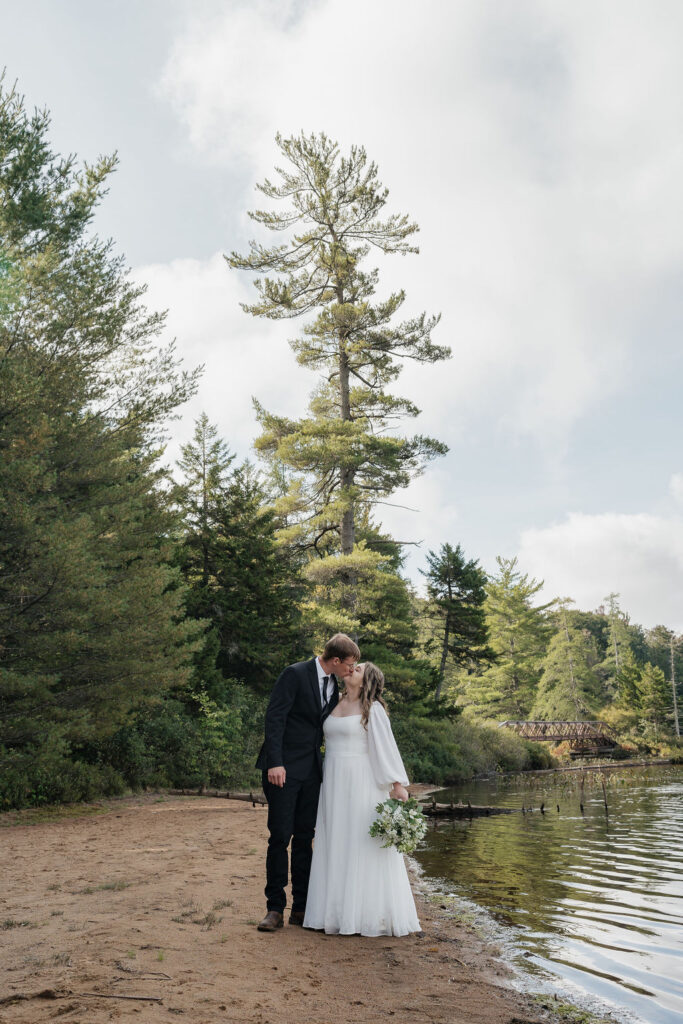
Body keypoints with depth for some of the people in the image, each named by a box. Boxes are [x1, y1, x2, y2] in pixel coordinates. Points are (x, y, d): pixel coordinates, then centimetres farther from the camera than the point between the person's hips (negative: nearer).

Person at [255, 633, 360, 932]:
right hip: (284, 769, -7)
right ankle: (275, 908, 6)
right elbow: (274, 718, -16)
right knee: (280, 837, -3)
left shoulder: (334, 686, 10)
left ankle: (300, 908, 16)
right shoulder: (295, 674, -12)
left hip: (311, 771, 7)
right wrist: (275, 763, -23)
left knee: (305, 838, 9)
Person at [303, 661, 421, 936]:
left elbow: (386, 746, -10)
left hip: (361, 781, -6)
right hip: (334, 782, 6)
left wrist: (398, 784, -16)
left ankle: (369, 913, 7)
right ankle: (338, 910, 16)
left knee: (364, 845, -2)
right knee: (335, 846, 8)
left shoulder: (373, 709, -5)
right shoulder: (335, 704, 11)